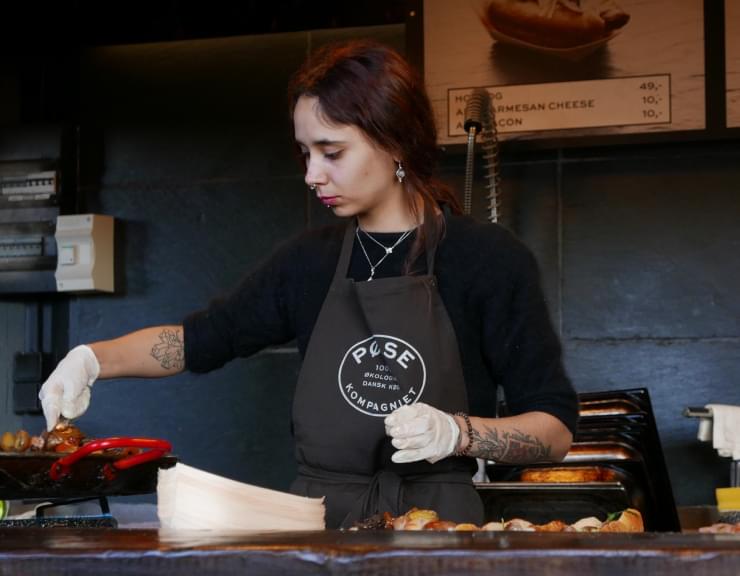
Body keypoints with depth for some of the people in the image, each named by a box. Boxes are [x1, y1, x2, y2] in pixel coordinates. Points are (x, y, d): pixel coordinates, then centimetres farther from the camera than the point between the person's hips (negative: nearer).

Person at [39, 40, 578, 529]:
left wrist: (455, 432, -19)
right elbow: (200, 339, 22)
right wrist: (93, 359, 6)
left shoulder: (489, 259, -3)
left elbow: (556, 431, -2)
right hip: (317, 523, 5)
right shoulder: (310, 261, 9)